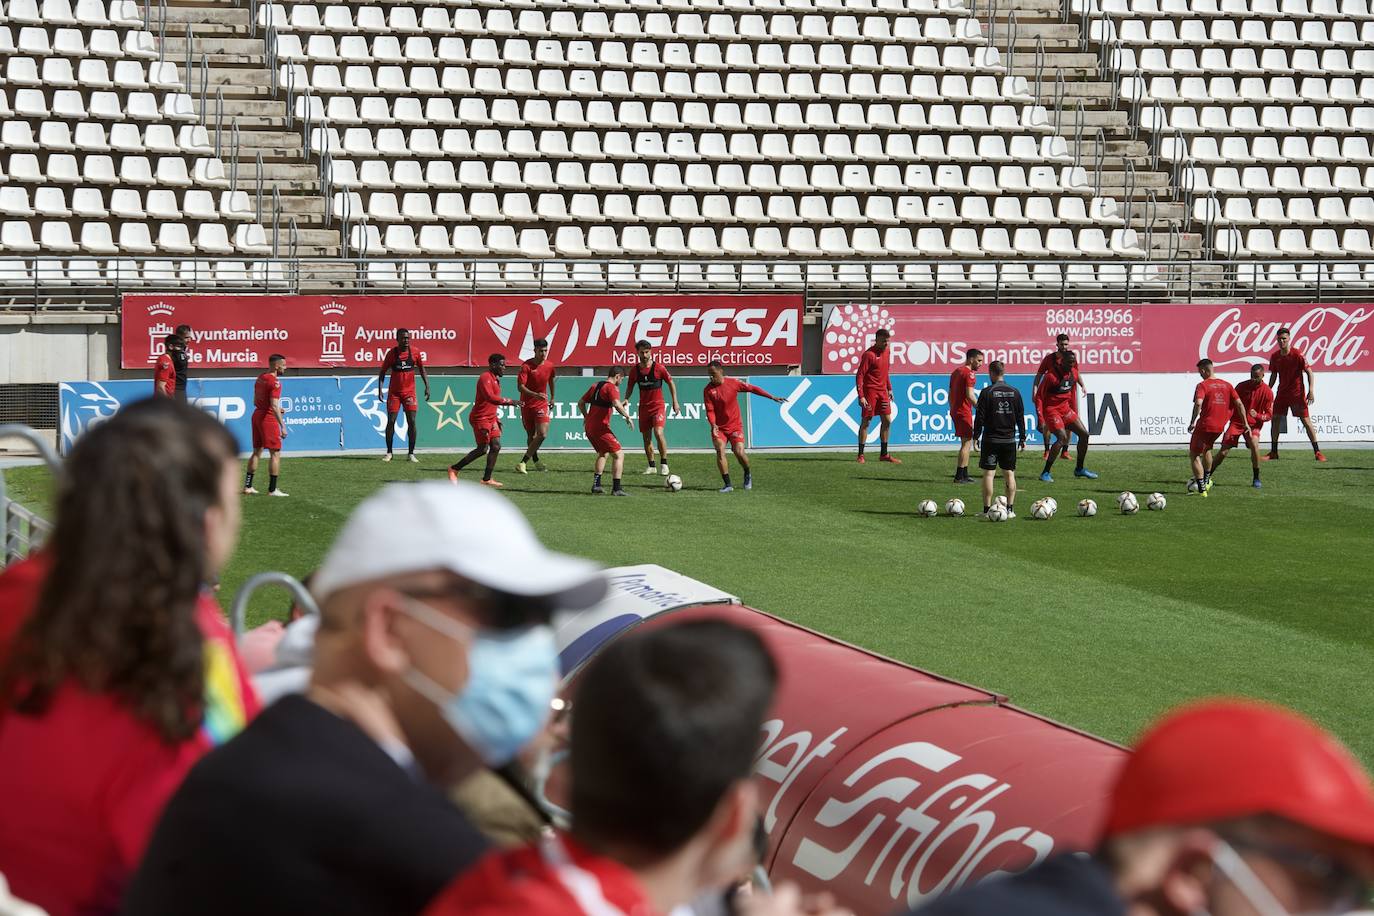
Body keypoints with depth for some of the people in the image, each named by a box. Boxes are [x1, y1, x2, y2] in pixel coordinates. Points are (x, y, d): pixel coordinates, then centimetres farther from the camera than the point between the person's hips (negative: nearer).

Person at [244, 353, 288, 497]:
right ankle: (272, 489, -4)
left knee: (257, 452, 16)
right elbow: (274, 406, -23)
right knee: (275, 453, -3)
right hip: (268, 419, -9)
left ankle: (247, 486, 18)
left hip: (257, 415, 9)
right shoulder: (275, 382, -16)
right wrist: (283, 426, -24)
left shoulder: (260, 378, 11)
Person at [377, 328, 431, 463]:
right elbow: (383, 371, 2)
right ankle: (389, 452, 11)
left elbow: (422, 370, 10)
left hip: (409, 391, 1)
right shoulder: (392, 353, -4)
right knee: (391, 421, -1)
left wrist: (427, 386, 1)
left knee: (411, 421, -5)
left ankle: (411, 453, 3)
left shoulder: (414, 353, -1)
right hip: (394, 392, -1)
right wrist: (380, 388, -7)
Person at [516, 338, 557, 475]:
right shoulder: (526, 366, -14)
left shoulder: (550, 365, 0)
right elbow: (520, 386, -23)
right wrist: (536, 395, -37)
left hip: (541, 404, 2)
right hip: (527, 404, -2)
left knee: (542, 435, -15)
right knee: (531, 435, 9)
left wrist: (552, 397, 30)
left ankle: (523, 462, -12)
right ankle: (535, 461, 31)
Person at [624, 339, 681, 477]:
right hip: (644, 407, 4)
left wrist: (675, 402, 1)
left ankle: (664, 464, -12)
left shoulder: (659, 367, -9)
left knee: (658, 432, -22)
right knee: (646, 438, 7)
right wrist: (626, 399, -6)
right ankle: (651, 466, 20)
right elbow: (630, 386, 13)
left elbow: (671, 383, 2)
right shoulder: (634, 369, 0)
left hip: (658, 406, -4)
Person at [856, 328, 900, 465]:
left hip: (882, 391, 7)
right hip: (870, 391, -7)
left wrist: (889, 388, 19)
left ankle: (883, 454, 15)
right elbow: (859, 375, -16)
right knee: (865, 421, -2)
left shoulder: (887, 352, 9)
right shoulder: (869, 354, -15)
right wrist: (861, 396, -21)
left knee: (887, 421, 6)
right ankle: (861, 455, 4)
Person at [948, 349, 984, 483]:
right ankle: (959, 476, -7)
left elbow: (950, 394, 20)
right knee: (967, 442, -5)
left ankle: (964, 475, 17)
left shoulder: (956, 372, 17)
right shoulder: (969, 373, -12)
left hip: (955, 411, 9)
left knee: (966, 442, 16)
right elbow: (970, 395, -22)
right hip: (964, 412, -9)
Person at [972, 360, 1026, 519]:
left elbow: (980, 417, -8)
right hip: (1009, 440, 3)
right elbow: (1020, 417, 8)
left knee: (988, 473, 0)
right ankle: (1010, 509, 5)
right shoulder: (1014, 393, 4)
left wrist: (976, 436, 1)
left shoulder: (986, 392, -8)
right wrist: (1022, 438, 15)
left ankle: (987, 510, -2)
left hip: (990, 439, -3)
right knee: (1009, 473, 8)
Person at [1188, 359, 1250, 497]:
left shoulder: (1202, 385, -9)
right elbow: (1239, 404, 7)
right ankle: (1206, 481, 37)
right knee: (1207, 448, 32)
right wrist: (1246, 424, 12)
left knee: (1194, 455, 6)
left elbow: (1198, 404, -26)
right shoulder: (1226, 385, 9)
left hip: (1204, 425, -6)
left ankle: (1201, 489, -1)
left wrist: (1192, 422, -18)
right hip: (1219, 427, 6)